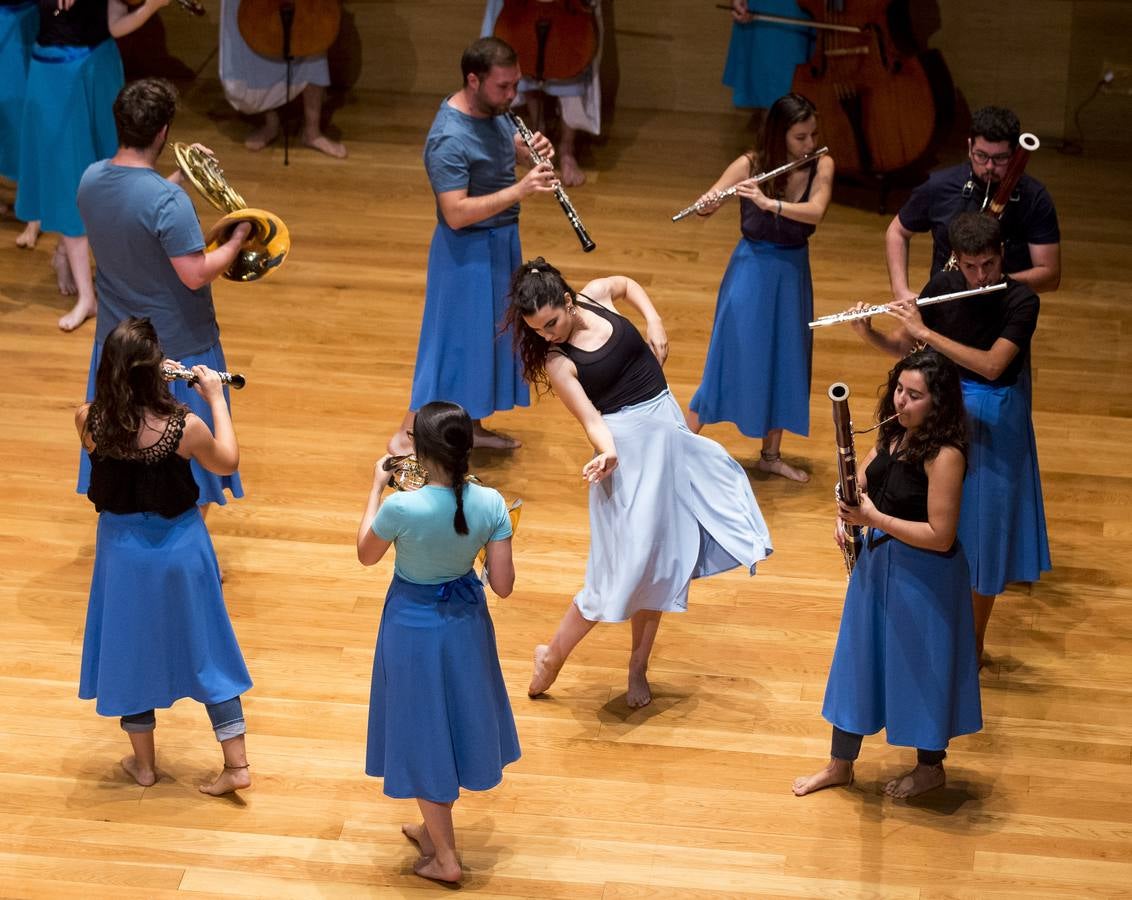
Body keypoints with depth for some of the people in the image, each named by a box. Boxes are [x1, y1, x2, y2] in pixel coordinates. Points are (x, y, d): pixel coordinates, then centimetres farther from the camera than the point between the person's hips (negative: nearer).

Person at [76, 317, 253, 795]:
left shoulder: (89, 421, -20)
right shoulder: (184, 426, -25)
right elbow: (227, 461, -4)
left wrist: (138, 380, 3)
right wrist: (216, 399, 3)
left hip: (122, 549, 1)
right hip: (180, 548, -1)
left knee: (131, 648, 20)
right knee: (204, 649, 15)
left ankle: (143, 762, 34)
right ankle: (236, 763, 20)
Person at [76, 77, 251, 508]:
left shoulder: (90, 180, -6)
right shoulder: (169, 201, -29)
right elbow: (195, 275, -27)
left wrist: (179, 175, 13)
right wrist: (237, 239, -12)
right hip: (176, 346, -6)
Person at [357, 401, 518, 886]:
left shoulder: (401, 508, -30)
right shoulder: (491, 504, -20)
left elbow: (366, 555, -8)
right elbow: (503, 585, -12)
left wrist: (377, 488, 1)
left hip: (415, 627, -4)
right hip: (466, 623, 4)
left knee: (425, 736, 14)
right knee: (455, 722, 25)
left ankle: (444, 858, 26)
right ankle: (435, 830, 45)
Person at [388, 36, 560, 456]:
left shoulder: (493, 111, -2)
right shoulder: (449, 138, -28)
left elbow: (509, 147, 17)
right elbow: (456, 214, -31)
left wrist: (532, 150, -7)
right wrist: (520, 190, -36)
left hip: (501, 243, 9)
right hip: (468, 252, -9)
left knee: (487, 338, 19)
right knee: (455, 341, 0)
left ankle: (471, 424, 34)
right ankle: (406, 437, 11)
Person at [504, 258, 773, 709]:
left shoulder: (596, 296, -3)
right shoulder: (556, 362, -16)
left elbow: (627, 284, 20)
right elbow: (591, 418, -20)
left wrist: (654, 322, 5)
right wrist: (606, 451, -39)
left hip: (668, 430, 6)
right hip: (626, 444, -6)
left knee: (658, 562, 10)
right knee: (626, 564, -9)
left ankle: (638, 668, 21)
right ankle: (552, 655, 8)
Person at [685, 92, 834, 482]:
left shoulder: (821, 166, -8)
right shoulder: (750, 165, -15)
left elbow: (815, 212, -24)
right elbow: (704, 206, -16)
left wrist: (769, 203, -37)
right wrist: (709, 203, -39)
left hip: (793, 273, 4)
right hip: (752, 271, -4)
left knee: (786, 364, 12)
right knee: (731, 359, -1)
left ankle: (771, 454, 27)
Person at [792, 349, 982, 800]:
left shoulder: (943, 456, -27)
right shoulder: (895, 434, -3)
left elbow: (940, 536, -26)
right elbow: (865, 477, 15)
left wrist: (874, 518, -25)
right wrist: (848, 510, -5)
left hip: (922, 575, -8)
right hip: (878, 561, 8)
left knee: (919, 667, 11)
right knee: (859, 658, 19)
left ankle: (930, 767, 34)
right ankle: (840, 765, 35)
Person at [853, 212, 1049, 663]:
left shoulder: (1021, 301, -20)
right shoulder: (942, 287, -6)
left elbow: (991, 365, -31)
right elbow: (901, 348, 2)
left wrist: (925, 332, -32)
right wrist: (868, 334, -20)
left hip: (994, 424, -4)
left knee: (984, 529, 6)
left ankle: (974, 640, 22)